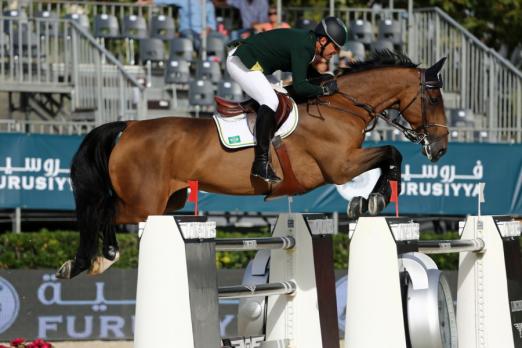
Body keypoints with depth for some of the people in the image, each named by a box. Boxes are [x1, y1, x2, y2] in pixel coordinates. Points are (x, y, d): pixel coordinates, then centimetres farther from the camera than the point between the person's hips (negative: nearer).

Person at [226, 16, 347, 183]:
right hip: (241, 61, -11)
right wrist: (324, 90, -15)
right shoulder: (303, 47, -22)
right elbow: (299, 87, -28)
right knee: (270, 101, -24)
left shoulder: (306, 40, 8)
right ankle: (261, 163, -28)